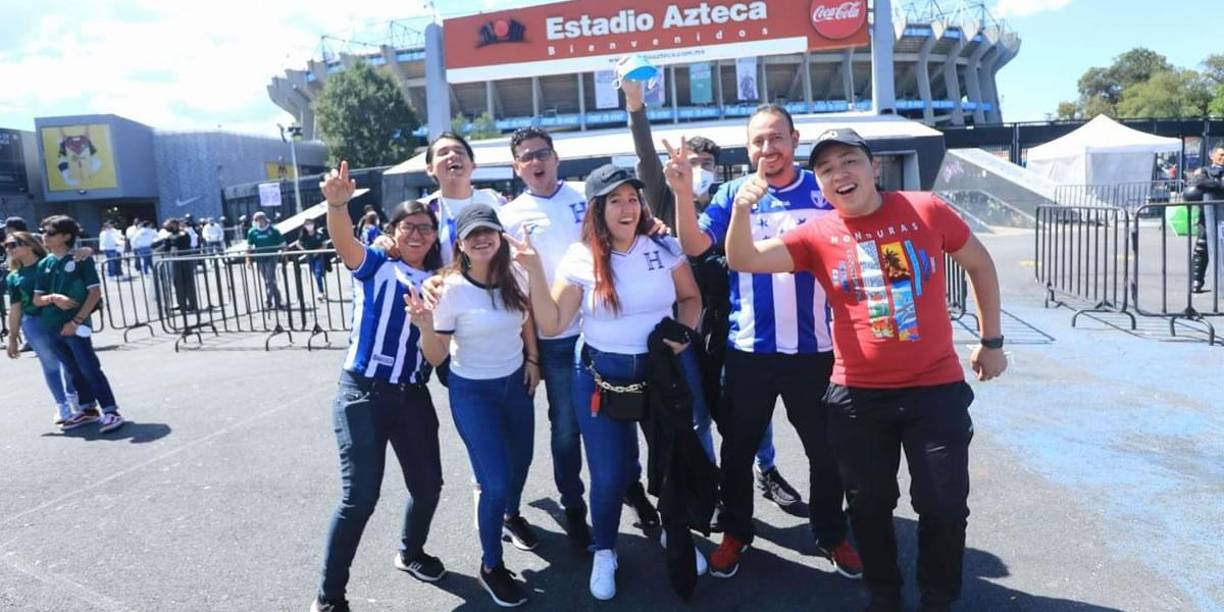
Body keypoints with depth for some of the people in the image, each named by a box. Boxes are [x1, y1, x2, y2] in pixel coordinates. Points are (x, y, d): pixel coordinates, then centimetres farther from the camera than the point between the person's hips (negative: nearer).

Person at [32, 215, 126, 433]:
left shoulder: (81, 259, -7)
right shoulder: (44, 264, 9)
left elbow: (95, 292, -10)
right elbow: (37, 299, 11)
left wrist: (76, 321, -14)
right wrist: (53, 298, -13)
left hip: (75, 325, -6)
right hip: (52, 327, 6)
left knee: (90, 368, -9)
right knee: (75, 370, 14)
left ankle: (111, 411, -9)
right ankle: (88, 410, 23)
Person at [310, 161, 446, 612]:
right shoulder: (375, 267, -3)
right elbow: (344, 241, -24)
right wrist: (337, 202, -44)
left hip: (413, 396, 5)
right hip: (363, 394, -5)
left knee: (428, 484, 13)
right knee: (360, 495, -5)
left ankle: (411, 553, 43)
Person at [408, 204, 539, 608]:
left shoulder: (513, 275, -9)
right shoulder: (450, 289, -21)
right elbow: (436, 357, -18)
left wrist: (533, 359, 8)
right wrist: (425, 326, -35)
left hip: (516, 381, 5)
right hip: (473, 392, -5)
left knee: (521, 460, 24)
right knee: (496, 482, -8)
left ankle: (511, 516, 57)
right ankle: (491, 567, 16)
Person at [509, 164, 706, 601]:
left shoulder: (664, 248, -6)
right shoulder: (580, 259, -9)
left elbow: (690, 297, 8)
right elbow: (551, 325, -10)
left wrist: (685, 331, -11)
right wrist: (536, 272, -20)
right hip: (602, 375, -1)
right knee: (608, 475, 4)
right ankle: (604, 552, 31)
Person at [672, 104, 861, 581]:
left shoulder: (826, 190, 1)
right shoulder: (733, 194, 1)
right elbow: (695, 246, -11)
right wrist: (684, 191, -24)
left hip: (815, 348, 0)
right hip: (749, 349, 0)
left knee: (827, 450, 14)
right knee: (738, 448, 13)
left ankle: (831, 535, 35)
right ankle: (735, 533, 33)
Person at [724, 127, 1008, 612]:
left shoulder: (927, 210, -5)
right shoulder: (817, 235, -4)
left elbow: (979, 264, 9)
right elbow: (743, 261, -12)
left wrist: (991, 341, 11)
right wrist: (742, 209, -30)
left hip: (936, 388, 0)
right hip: (858, 395, 1)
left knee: (944, 506, 7)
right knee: (870, 505, 14)